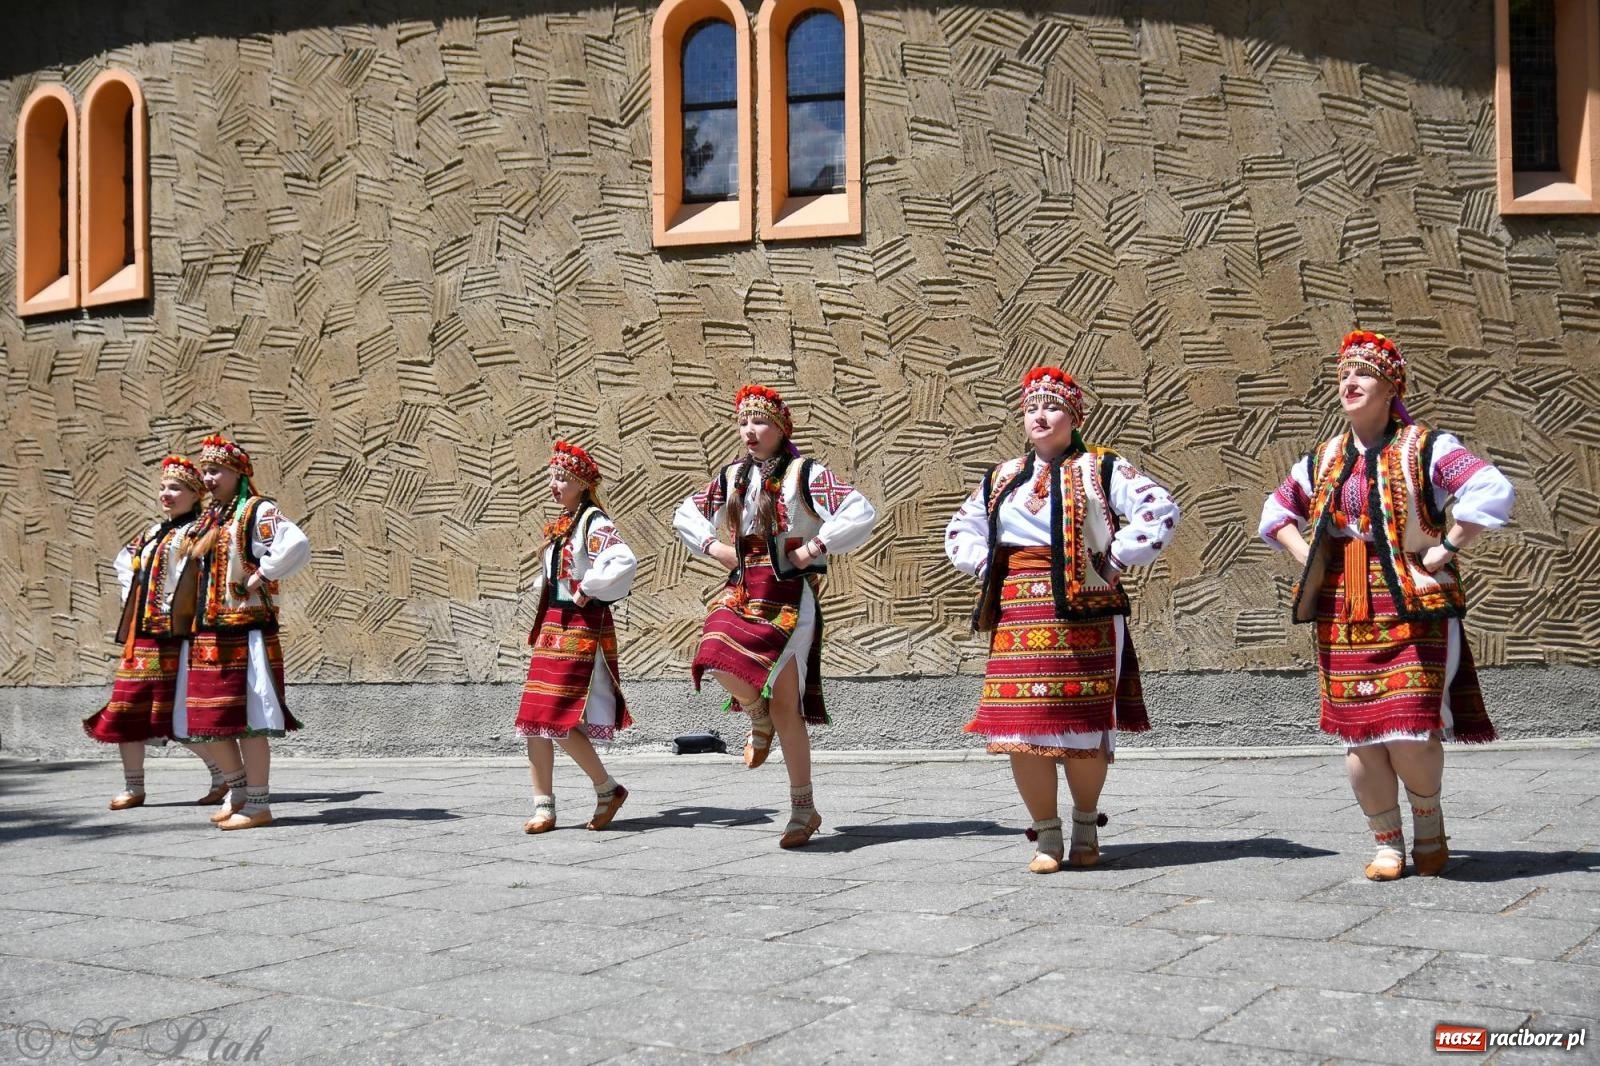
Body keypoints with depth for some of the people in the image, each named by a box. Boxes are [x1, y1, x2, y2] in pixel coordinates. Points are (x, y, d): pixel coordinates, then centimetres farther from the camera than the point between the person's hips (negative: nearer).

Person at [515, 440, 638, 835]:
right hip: (553, 626, 9)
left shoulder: (593, 522, -11)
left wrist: (587, 589, -18)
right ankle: (544, 807, 9)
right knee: (533, 719, 4)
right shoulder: (560, 525, 16)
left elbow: (625, 562, -28)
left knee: (560, 720, -11)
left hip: (581, 628, -9)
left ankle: (608, 790, 6)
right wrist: (542, 626, 14)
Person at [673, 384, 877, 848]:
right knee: (718, 657, -25)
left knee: (785, 704, -3)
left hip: (789, 595, -4)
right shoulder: (731, 476, 12)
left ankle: (803, 806, 11)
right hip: (741, 591, 4)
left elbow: (862, 513, -11)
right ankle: (759, 718, 10)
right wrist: (713, 546, 8)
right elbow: (684, 514, 24)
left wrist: (815, 547, -14)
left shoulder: (806, 473, -3)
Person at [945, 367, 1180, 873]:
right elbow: (961, 531, 29)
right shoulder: (1002, 479, 18)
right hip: (1017, 617, 4)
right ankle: (1046, 833, 10)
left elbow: (1160, 511, -6)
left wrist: (1114, 560, -9)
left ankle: (1086, 826, 22)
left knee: (1084, 724, 0)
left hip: (1084, 614, -3)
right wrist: (989, 568, 12)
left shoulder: (1101, 469, 4)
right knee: (1021, 725, -4)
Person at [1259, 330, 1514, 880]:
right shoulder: (1323, 461, 13)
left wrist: (1445, 550, -15)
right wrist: (1309, 562, 11)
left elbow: (1494, 493, -14)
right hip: (1344, 617, 4)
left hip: (1413, 609, -4)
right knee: (1359, 734, 1)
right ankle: (1387, 841, 18)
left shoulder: (1424, 448, -3)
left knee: (1410, 730, -10)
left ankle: (1428, 822, 18)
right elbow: (1276, 514, 26)